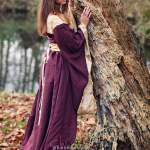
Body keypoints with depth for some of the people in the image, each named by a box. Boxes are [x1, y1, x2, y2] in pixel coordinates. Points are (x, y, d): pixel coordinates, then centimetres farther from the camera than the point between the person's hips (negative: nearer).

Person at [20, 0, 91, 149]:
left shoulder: (57, 15, 6)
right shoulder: (56, 19, -23)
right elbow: (74, 43, -21)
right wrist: (83, 25, -9)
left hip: (52, 61, 10)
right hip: (59, 65, -10)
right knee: (56, 105, 0)